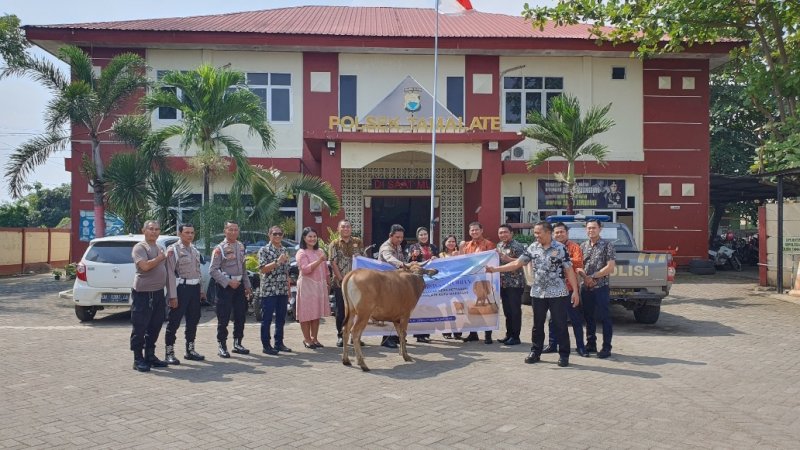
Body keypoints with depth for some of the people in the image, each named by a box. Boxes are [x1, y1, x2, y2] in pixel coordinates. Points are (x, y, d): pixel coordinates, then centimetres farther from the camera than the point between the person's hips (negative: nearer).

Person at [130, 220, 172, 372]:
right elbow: (145, 266, -22)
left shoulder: (160, 248, 17)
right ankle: (138, 359, 5)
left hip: (158, 292, 8)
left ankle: (150, 355, 23)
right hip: (143, 293, -8)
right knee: (139, 328, -1)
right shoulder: (140, 247, -8)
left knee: (155, 326, 12)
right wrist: (161, 257, -11)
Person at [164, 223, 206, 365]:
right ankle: (169, 353, 7)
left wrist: (201, 290, 17)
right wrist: (172, 296, -18)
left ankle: (190, 350, 26)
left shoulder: (194, 250, 14)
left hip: (195, 288, 7)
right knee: (174, 322, -2)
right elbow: (170, 274, -13)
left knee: (193, 320, 14)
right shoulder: (173, 249, -8)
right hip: (181, 288, -7)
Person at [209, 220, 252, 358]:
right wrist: (228, 282, -17)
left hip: (239, 284, 6)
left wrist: (247, 285, 13)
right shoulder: (219, 249, -9)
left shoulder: (241, 246, 11)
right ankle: (222, 346, 8)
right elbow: (213, 270, -13)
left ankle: (237, 343, 24)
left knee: (240, 316, 11)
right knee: (223, 318, -2)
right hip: (225, 285, -6)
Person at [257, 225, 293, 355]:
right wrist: (277, 262, -23)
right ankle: (266, 345, 6)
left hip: (283, 291, 6)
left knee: (281, 319, 10)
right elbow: (262, 269, -14)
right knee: (267, 319, -1)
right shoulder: (264, 250, -4)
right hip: (268, 290, -6)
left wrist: (289, 290, 14)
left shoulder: (284, 251, 13)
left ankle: (279, 343, 20)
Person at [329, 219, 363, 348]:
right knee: (341, 310, 3)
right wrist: (341, 280, -11)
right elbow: (334, 264, -4)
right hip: (340, 282, -2)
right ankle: (340, 335, 14)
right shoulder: (334, 244, 1)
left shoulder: (357, 242, 8)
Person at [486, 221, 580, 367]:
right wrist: (495, 269, -3)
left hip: (558, 294, -4)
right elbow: (517, 263, 4)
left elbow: (569, 270, -6)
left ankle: (564, 355, 12)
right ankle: (535, 352, 24)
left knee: (560, 325, 2)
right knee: (538, 325, 12)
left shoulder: (560, 248, -7)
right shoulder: (532, 248, 4)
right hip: (538, 293, 4)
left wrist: (575, 291, -12)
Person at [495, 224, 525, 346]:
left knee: (515, 311, -3)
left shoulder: (517, 246, -11)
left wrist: (508, 259, -23)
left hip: (515, 283, -8)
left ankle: (515, 337, 3)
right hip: (503, 283, 8)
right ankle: (509, 335, 21)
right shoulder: (499, 245, 14)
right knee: (507, 310, 13)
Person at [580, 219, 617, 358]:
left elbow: (610, 267, -10)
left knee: (604, 318, -2)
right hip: (586, 288, 5)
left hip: (601, 288, -5)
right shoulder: (583, 246, 10)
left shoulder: (607, 245, -4)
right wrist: (585, 277, -11)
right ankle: (591, 344, 22)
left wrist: (592, 277, -11)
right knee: (589, 317, 12)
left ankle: (606, 348, 4)